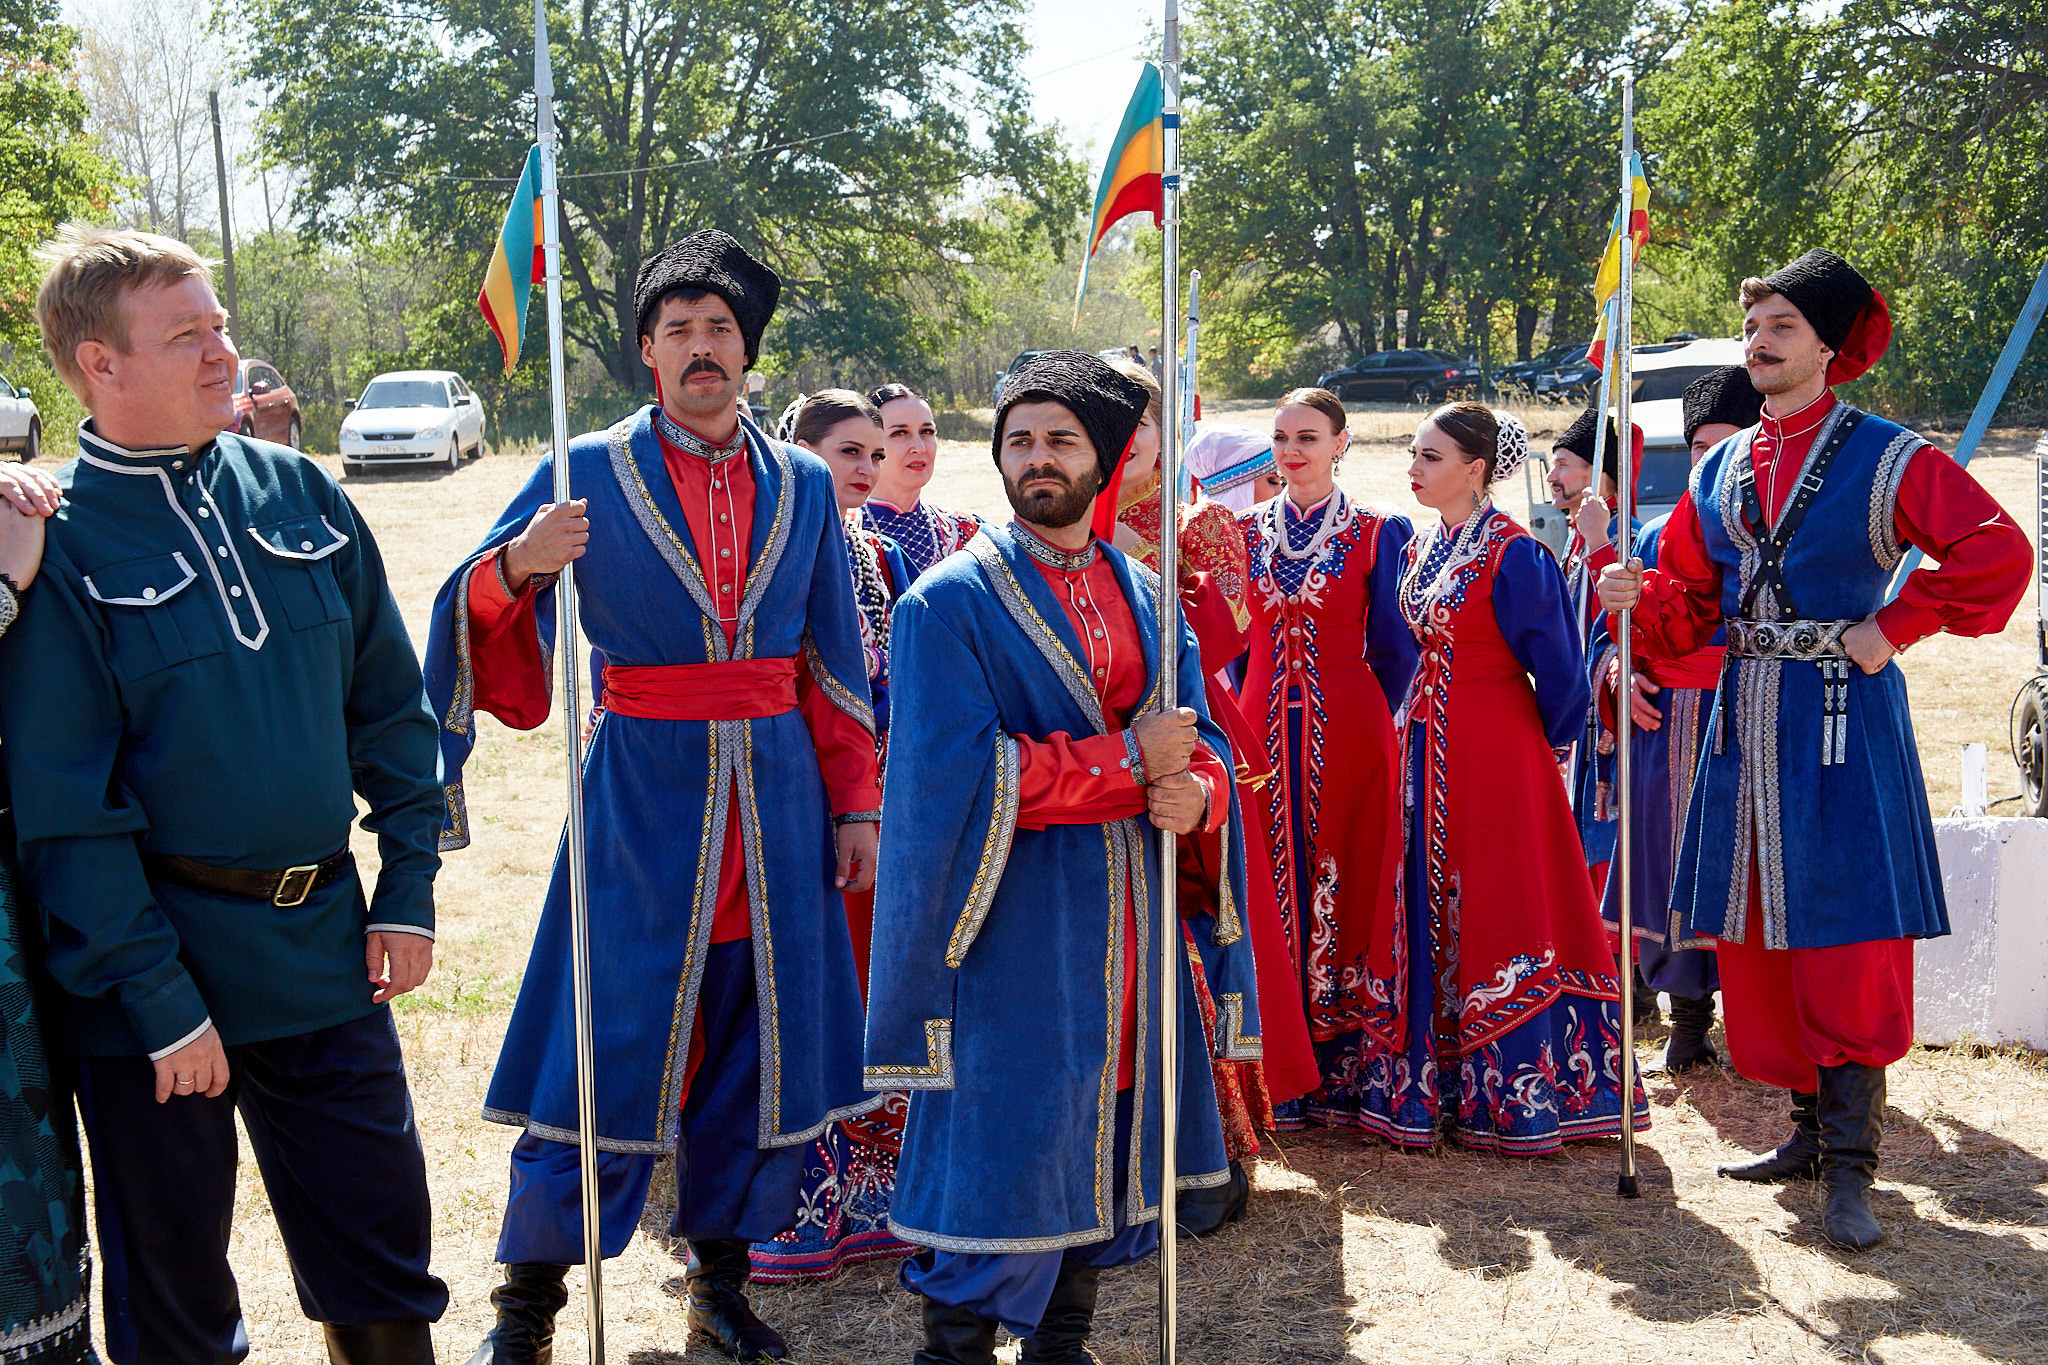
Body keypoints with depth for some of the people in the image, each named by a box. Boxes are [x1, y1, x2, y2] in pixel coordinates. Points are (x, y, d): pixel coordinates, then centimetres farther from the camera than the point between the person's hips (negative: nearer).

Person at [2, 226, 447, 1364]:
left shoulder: (297, 491, 2)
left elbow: (391, 704, 7)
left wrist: (409, 890, 3)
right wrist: (161, 999, -14)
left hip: (324, 950, 4)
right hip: (156, 973, -3)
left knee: (385, 1255, 14)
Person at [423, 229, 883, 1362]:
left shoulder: (803, 485, 9)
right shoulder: (586, 473, 0)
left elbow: (834, 667, 12)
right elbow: (486, 629, -3)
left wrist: (855, 807, 8)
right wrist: (514, 565, -25)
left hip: (776, 793, 3)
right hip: (639, 791, -3)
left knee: (763, 1040, 8)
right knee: (606, 1043, -1)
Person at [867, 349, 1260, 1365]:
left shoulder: (1143, 595, 13)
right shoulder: (951, 600, -6)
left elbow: (1200, 737, 12)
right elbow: (954, 766, -17)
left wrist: (1196, 791, -13)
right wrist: (1127, 762, -16)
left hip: (1131, 915, 6)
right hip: (1013, 915, -6)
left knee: (1109, 1123, 11)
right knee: (999, 1135, -3)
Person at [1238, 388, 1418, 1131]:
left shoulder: (1379, 534, 0)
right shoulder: (1245, 533, 9)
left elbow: (1394, 651, 2)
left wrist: (1358, 720, 4)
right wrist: (1249, 721, 10)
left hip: (1347, 733, -3)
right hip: (1263, 728, 3)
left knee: (1343, 886, -1)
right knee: (1268, 889, 3)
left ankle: (1340, 1070, 9)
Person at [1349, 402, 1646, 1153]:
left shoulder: (1513, 555, -15)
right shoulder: (1419, 549, 9)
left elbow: (1558, 669, -11)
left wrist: (1541, 742, 0)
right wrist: (1412, 725, 17)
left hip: (1494, 753, -7)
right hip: (1426, 749, 8)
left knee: (1495, 912, -1)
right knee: (1429, 910, 9)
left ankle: (1515, 1097, 11)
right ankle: (1436, 1082, 20)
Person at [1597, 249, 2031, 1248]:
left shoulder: (1886, 459, -4)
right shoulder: (1719, 471, 12)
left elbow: (2000, 554, -11)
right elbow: (1690, 600, 14)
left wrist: (1894, 628, -12)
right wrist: (1638, 596, -7)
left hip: (1844, 725, -5)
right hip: (1746, 721, 6)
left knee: (1847, 945, -5)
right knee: (1760, 940, 8)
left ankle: (1850, 1167, 1)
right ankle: (1809, 1128, 21)